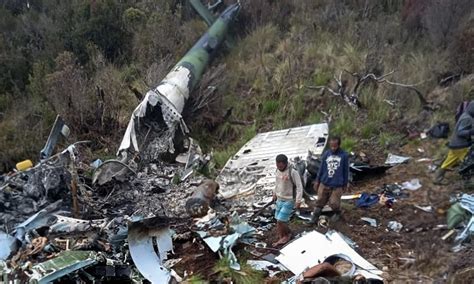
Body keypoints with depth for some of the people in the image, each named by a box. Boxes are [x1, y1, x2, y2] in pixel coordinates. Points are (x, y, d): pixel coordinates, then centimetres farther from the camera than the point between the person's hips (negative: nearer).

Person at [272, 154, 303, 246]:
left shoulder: (293, 172, -21)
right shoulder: (278, 170, 0)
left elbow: (299, 187, -18)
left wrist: (298, 201, -20)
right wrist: (275, 193, 24)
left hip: (289, 201, -6)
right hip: (279, 199, 7)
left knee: (280, 221, -7)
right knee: (279, 220, 9)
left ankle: (288, 234, 18)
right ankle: (281, 238, 23)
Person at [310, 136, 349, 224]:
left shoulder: (344, 155, -7)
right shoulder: (326, 154, -1)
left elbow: (346, 171, 1)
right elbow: (321, 168, 7)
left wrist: (345, 184, 6)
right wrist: (317, 181, 9)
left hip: (337, 185, -2)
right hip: (324, 184, 2)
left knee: (334, 203, 2)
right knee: (320, 201, 9)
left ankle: (337, 213, 34)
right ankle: (314, 217, 26)